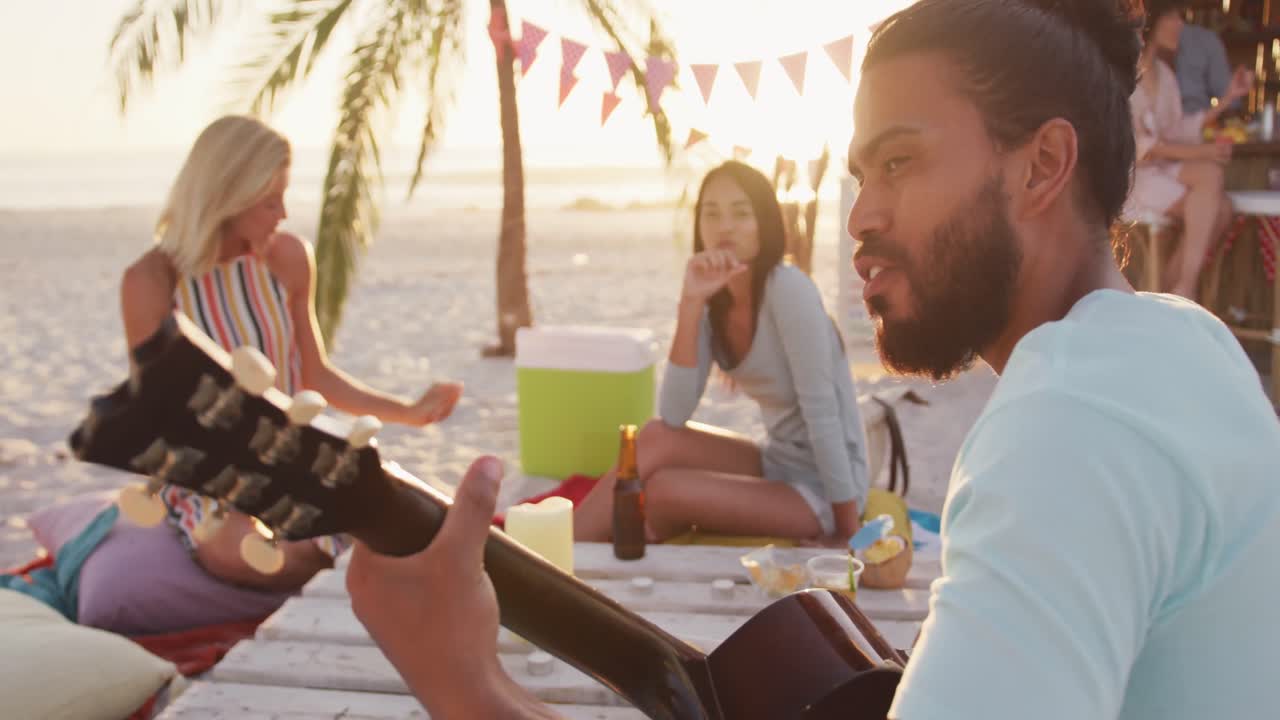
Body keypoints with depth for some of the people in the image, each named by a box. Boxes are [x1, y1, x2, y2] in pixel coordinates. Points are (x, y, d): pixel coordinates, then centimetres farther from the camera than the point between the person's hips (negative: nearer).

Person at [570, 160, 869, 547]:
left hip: (823, 486, -6)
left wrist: (847, 535, -19)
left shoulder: (787, 287, -20)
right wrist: (691, 303, -18)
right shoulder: (714, 302, 1)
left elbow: (821, 412, -21)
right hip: (779, 464, 6)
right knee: (656, 437, -14)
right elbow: (673, 415, -11)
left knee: (663, 490, -22)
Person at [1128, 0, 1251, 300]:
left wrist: (1228, 99, 13)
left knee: (1220, 207, -19)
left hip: (1162, 170, 7)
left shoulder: (1164, 74, 16)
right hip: (1128, 175, -7)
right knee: (1211, 174, -27)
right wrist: (1196, 152, -21)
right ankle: (1185, 289, -27)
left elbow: (1177, 133, 16)